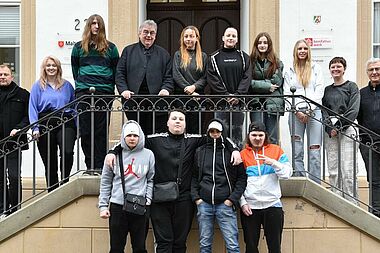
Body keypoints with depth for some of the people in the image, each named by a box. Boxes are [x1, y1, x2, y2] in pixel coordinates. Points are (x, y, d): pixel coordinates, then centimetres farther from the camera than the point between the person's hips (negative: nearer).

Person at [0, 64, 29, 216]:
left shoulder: (22, 94, 6)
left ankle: (14, 209, 1)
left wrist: (18, 128, -12)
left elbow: (29, 116, 2)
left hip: (14, 142, -3)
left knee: (13, 176, -9)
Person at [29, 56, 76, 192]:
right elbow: (33, 108, 3)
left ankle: (64, 180, -5)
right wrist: (35, 128, -9)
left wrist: (77, 126, 6)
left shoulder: (67, 85, 13)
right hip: (45, 125, 0)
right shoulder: (38, 86, 9)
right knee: (50, 162, 6)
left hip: (65, 123, 0)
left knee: (67, 152, -26)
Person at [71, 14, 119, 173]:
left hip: (105, 93, -1)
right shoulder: (79, 47, 14)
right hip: (83, 93, 1)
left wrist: (109, 87, 4)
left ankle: (100, 165, 1)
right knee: (85, 130, 0)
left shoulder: (110, 48, 11)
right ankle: (90, 165, 7)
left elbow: (116, 70, 12)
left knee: (102, 130, -2)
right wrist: (82, 84, 10)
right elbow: (75, 70, 19)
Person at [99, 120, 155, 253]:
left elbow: (151, 179, 8)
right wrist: (103, 206, 3)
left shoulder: (148, 154, 3)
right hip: (117, 206, 0)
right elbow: (105, 182, 7)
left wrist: (148, 198, -5)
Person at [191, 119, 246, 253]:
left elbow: (242, 177, 2)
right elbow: (194, 176, 13)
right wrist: (196, 197, 1)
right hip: (204, 203, 2)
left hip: (225, 204, -2)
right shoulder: (200, 151, 12)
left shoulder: (231, 151, 4)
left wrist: (233, 198, -7)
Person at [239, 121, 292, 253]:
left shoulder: (276, 150, 4)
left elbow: (287, 173, -3)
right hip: (250, 207, 1)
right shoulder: (243, 155, 5)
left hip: (273, 205, 0)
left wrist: (273, 163, -18)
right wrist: (242, 203, -4)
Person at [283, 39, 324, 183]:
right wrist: (298, 111, -7)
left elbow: (319, 91, 5)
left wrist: (309, 109, -7)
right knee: (297, 151, -2)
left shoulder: (316, 69, 14)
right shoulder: (290, 72, 14)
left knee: (314, 150, -5)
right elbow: (287, 94, 6)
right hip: (296, 113, 1)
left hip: (314, 111, 0)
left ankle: (315, 185, -3)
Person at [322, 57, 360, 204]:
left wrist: (339, 126, -11)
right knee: (333, 171, 1)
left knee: (348, 170, -11)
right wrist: (330, 128, -7)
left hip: (347, 130, -4)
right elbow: (324, 110, 9)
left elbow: (353, 110, -4)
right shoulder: (327, 90, 18)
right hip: (330, 132, 4)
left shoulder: (352, 87, 6)